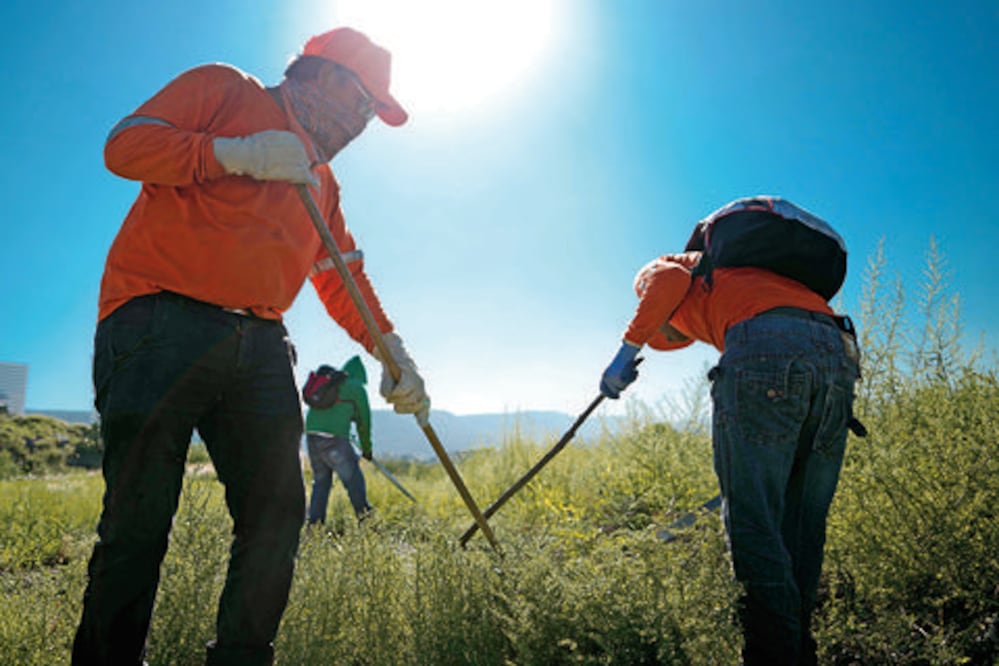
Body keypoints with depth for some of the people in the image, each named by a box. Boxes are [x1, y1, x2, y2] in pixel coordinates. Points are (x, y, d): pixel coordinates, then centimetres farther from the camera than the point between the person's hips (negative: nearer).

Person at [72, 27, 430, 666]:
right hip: (162, 327, -6)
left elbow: (343, 278, 22)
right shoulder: (224, 89, 10)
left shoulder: (321, 181, 26)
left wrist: (391, 348, 9)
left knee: (277, 513, 0)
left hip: (259, 348, 6)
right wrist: (236, 154, -10)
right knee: (138, 520, -4)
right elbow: (125, 144, 0)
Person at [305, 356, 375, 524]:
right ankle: (362, 512, 3)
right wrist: (367, 449, 24)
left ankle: (314, 522, 18)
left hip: (311, 434, 6)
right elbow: (364, 421, 12)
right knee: (352, 477, 4)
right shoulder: (356, 387, 7)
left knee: (320, 480, 17)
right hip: (333, 438, -6)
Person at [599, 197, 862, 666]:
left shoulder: (659, 271, 24)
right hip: (837, 351, 8)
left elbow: (669, 278, -1)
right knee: (800, 533, 12)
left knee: (753, 524, -5)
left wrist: (628, 349, 2)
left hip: (765, 345, -7)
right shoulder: (732, 278, 41)